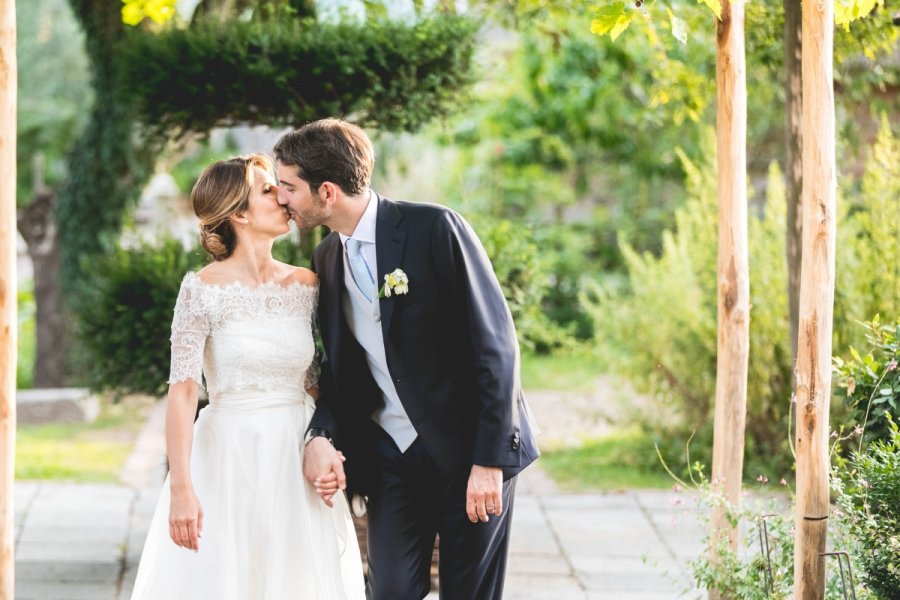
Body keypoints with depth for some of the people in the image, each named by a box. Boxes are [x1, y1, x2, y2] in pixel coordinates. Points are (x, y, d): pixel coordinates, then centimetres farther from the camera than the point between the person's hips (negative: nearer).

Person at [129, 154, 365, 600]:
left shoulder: (307, 285, 4)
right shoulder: (204, 290, -9)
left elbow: (314, 383, 12)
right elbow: (182, 391, -13)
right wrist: (181, 489, -19)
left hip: (297, 462, 4)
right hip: (228, 461, -4)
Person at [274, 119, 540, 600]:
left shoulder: (435, 229, -15)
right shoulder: (326, 260, 6)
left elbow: (494, 343, -15)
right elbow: (338, 366, 13)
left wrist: (489, 459, -18)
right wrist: (319, 437, -8)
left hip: (469, 450, -5)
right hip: (389, 458, 5)